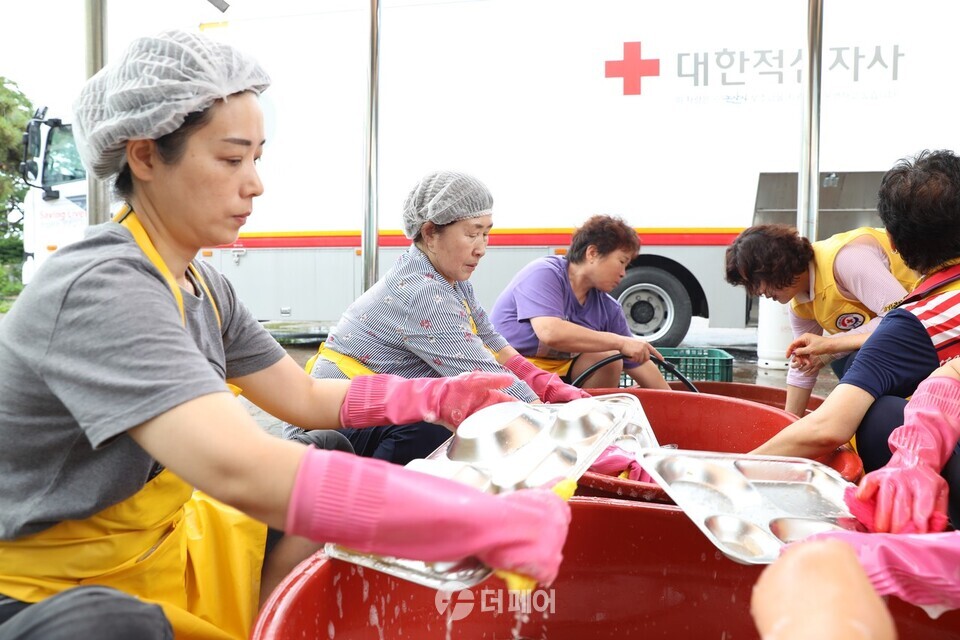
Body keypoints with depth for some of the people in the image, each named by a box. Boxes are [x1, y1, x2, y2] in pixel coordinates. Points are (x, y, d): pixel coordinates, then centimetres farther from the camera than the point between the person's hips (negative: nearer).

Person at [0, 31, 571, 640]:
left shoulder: (203, 286, 1)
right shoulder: (100, 288, -29)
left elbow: (305, 397, 8)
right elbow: (240, 470, -43)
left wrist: (439, 395, -5)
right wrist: (492, 522, -42)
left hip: (157, 547, 9)